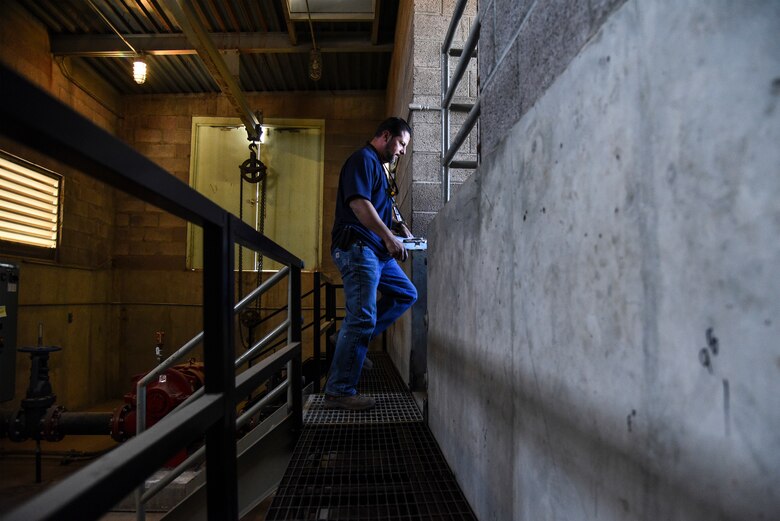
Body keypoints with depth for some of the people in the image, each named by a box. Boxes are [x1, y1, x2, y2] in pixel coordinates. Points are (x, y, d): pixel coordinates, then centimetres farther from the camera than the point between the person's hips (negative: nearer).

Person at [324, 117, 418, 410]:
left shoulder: (377, 165, 24)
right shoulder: (363, 160, -7)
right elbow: (358, 203, -21)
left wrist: (398, 227, 19)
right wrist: (389, 238, -23)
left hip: (377, 251, 11)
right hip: (357, 247, -11)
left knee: (406, 294, 15)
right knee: (362, 318, -12)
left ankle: (353, 339, 14)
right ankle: (339, 392, -5)